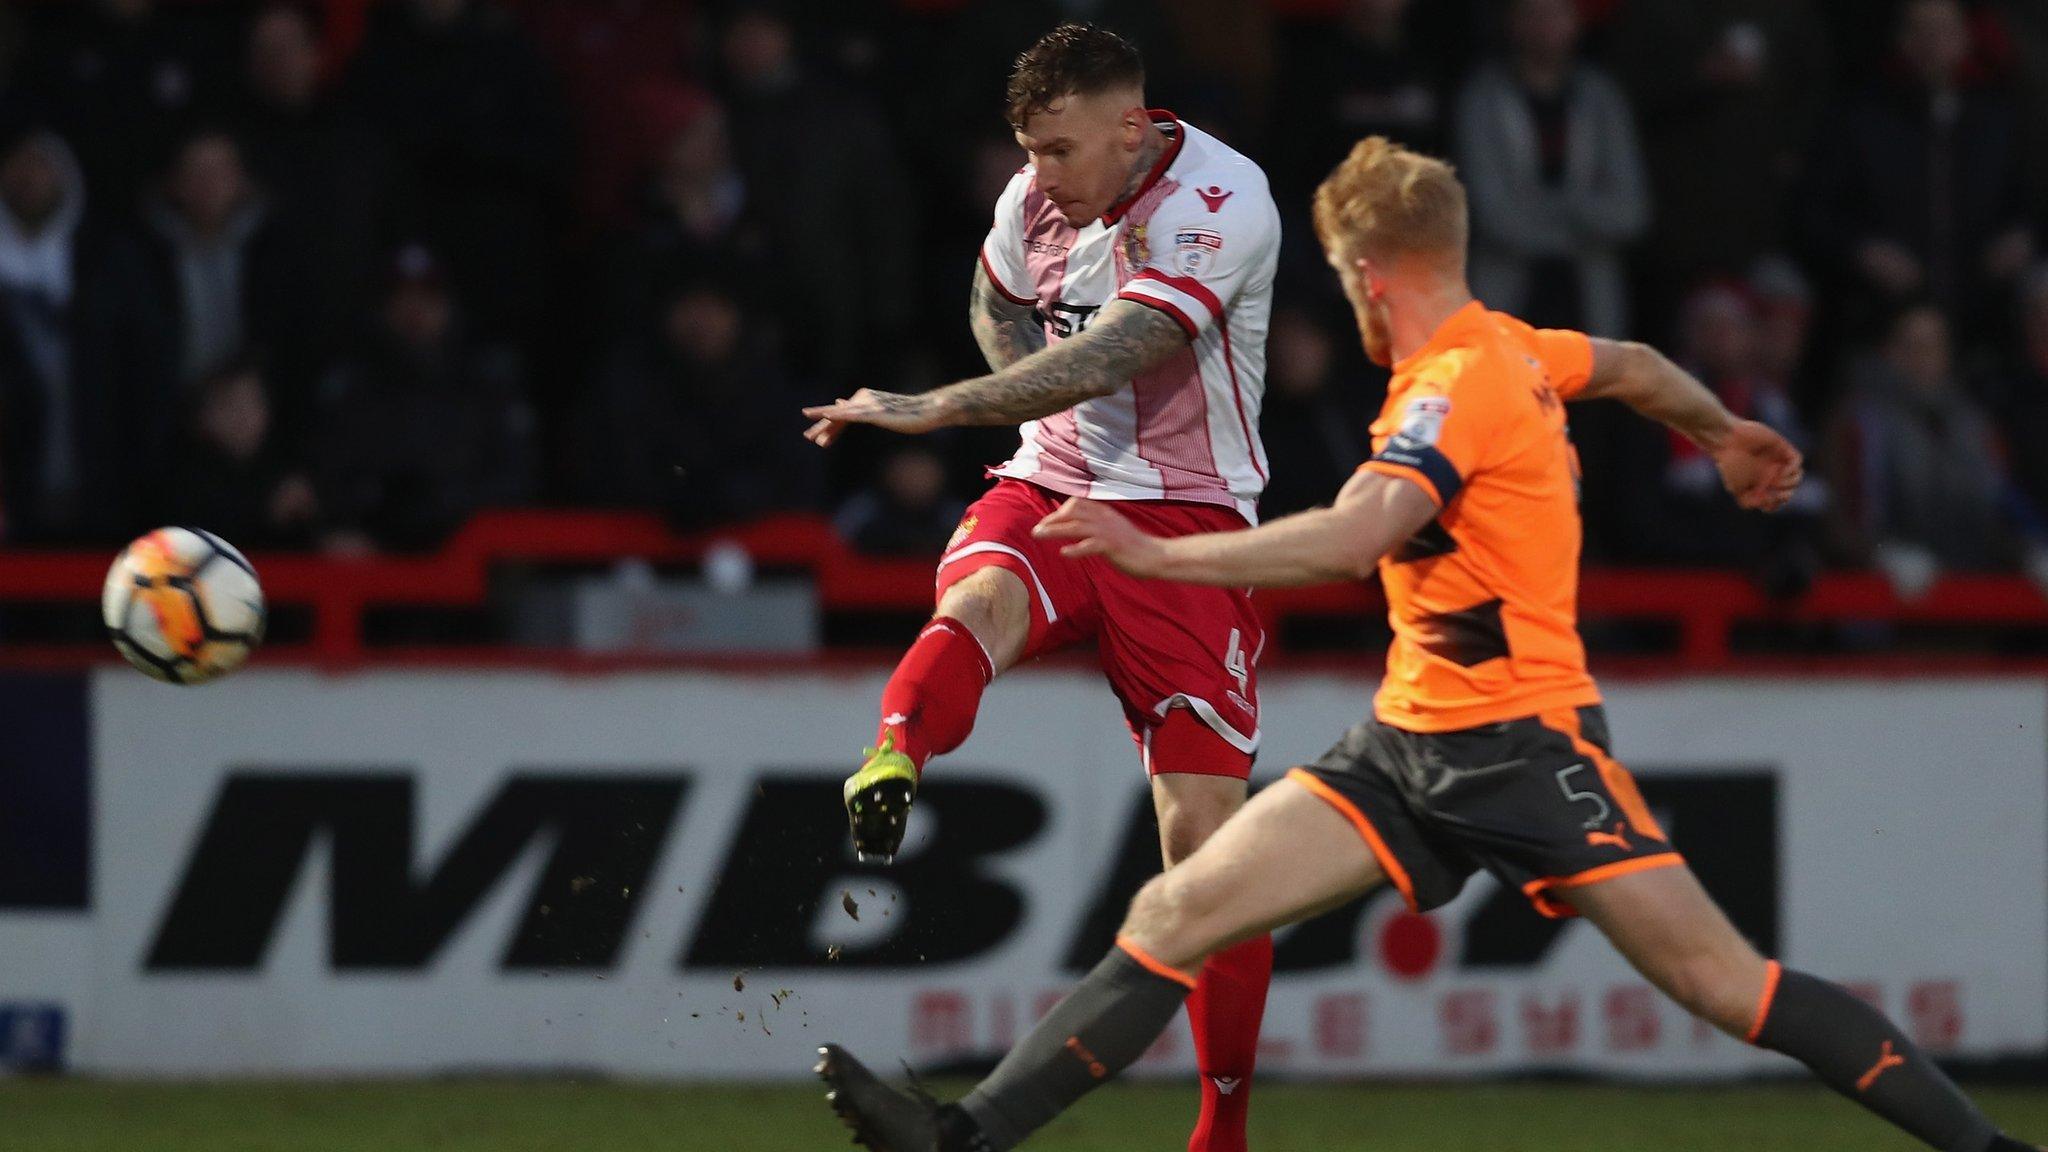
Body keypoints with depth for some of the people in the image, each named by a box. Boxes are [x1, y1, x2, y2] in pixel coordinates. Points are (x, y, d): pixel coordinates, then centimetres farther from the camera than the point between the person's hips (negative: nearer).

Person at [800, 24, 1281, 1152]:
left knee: (1203, 836, -8)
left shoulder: (1221, 205, -17)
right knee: (975, 605, -34)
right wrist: (1047, 412, 6)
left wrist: (933, 409, -30)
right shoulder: (1041, 193, 4)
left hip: (1184, 521, -4)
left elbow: (1110, 358, -28)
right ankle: (886, 772, -65)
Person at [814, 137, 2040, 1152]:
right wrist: (1728, 435, 50)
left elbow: (1352, 537, -33)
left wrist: (1157, 554, -35)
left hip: (1524, 743, -9)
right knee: (1176, 913, -4)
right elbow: (1634, 366, 29)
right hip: (1410, 744, 9)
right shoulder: (1512, 347, 9)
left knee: (1727, 982, -8)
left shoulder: (1457, 386, -18)